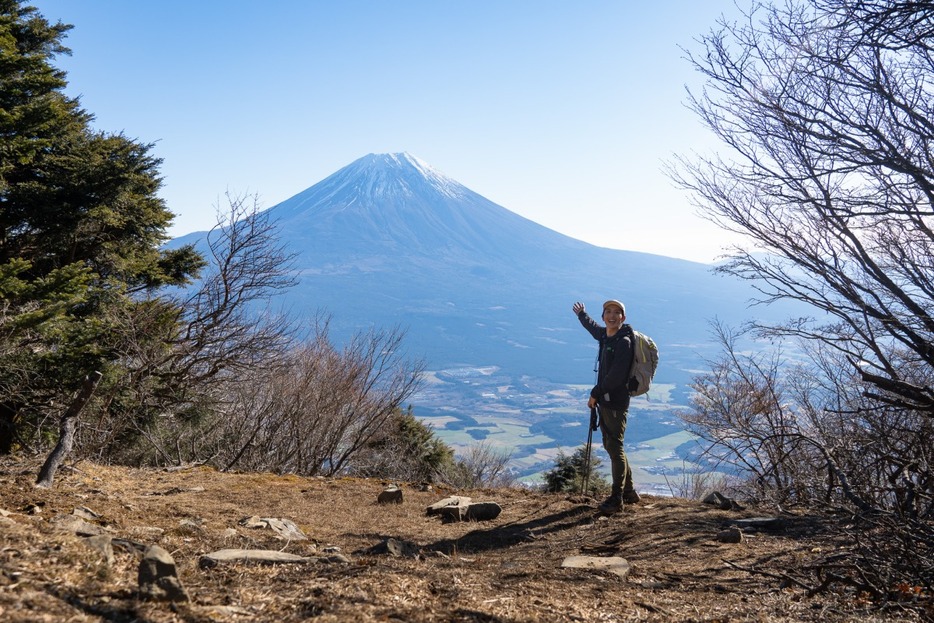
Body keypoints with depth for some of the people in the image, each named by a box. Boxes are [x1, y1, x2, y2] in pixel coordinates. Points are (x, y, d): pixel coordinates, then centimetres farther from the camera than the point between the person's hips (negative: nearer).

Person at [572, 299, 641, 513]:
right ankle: (629, 492, 27)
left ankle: (616, 498, 3)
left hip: (616, 401, -9)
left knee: (615, 448, -5)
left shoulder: (624, 341, -15)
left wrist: (595, 393, -13)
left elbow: (616, 375, -21)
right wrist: (582, 314, 53)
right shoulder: (605, 336, 10)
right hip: (604, 400, 9)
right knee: (610, 446, 15)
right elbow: (593, 327, 36)